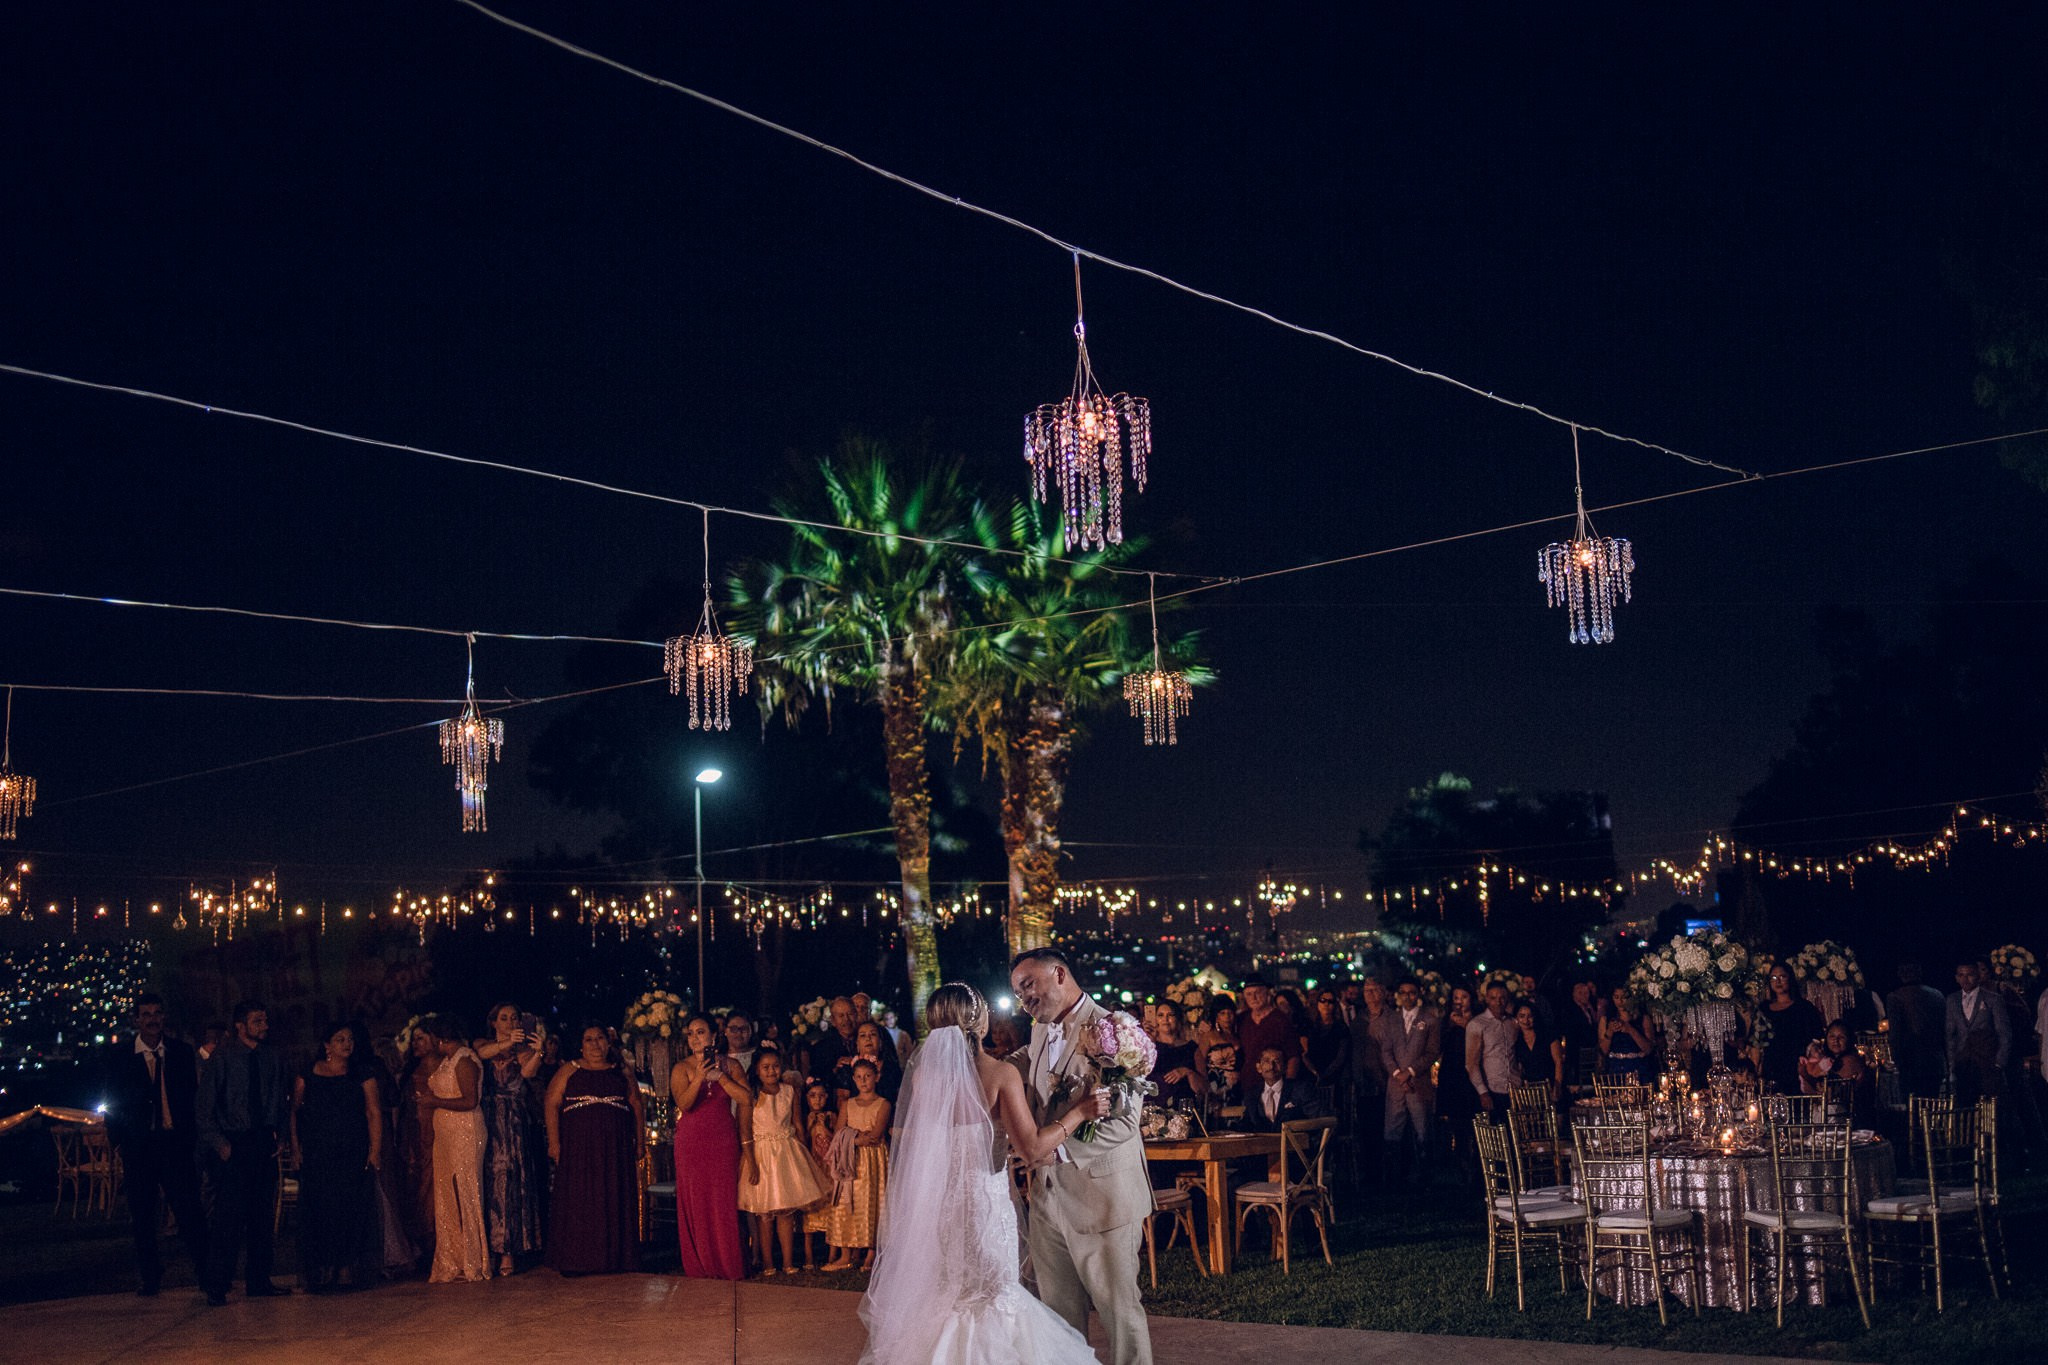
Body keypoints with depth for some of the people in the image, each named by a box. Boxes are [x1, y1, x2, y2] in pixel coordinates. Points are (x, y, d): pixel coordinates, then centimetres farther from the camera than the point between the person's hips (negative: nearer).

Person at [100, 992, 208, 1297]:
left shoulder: (182, 1052, 7)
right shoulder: (119, 1055, 6)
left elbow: (193, 1097, 9)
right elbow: (113, 1103, 8)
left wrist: (191, 1136, 1)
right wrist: (119, 1141, 0)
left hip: (175, 1143, -1)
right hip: (138, 1145, 1)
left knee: (189, 1208, -7)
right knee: (142, 1214, 5)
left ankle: (205, 1270, 1)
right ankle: (150, 1277, 16)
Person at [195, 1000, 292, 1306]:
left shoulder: (272, 1060, 8)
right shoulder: (221, 1059, -5)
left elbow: (284, 1101, 18)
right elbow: (203, 1108, -4)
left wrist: (281, 1135, 7)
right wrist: (219, 1143, -10)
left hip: (264, 1144, 5)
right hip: (232, 1147, -5)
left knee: (263, 1215, 8)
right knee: (229, 1214, -9)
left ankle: (259, 1281, 18)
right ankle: (216, 1286, -2)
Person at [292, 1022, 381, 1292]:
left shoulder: (362, 1075, 7)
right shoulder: (308, 1076, 7)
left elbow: (374, 1113, 2)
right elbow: (294, 1111, 7)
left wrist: (375, 1150, -7)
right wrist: (296, 1147, -4)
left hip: (354, 1156, 0)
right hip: (317, 1156, 0)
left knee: (352, 1210, -3)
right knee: (320, 1211, -3)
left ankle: (347, 1271, 2)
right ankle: (320, 1273, 2)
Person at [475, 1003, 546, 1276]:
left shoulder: (523, 1049, 11)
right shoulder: (483, 1044, 13)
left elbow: (527, 1072, -10)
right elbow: (483, 1053, -11)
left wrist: (537, 1053, -30)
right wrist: (507, 1043, -30)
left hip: (515, 1122, -1)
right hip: (489, 1119, 1)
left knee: (511, 1180, -8)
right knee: (489, 1179, -3)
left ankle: (508, 1250, -10)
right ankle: (487, 1246, 0)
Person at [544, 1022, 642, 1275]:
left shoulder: (621, 1073, 14)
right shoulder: (569, 1071, 8)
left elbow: (636, 1108, 12)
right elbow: (551, 1105, 0)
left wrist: (638, 1144, 4)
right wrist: (554, 1141, -11)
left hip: (615, 1148, 2)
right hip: (578, 1147, -2)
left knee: (615, 1201, 1)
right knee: (578, 1201, -5)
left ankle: (613, 1258, 6)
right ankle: (576, 1260, -2)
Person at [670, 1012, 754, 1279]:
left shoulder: (729, 1065, 7)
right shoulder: (682, 1068, 2)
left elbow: (746, 1099, -4)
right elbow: (684, 1103, -13)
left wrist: (719, 1075, -7)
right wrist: (700, 1077, -25)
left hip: (724, 1142, 1)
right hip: (692, 1142, -1)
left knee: (725, 1202, 0)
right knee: (696, 1203, 1)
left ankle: (728, 1265, 8)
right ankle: (700, 1266, 9)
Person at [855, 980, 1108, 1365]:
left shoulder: (924, 1074, -2)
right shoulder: (1001, 1073, -15)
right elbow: (1031, 1148, -19)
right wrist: (1078, 1113, -8)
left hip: (932, 1204, 5)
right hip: (985, 1201, -4)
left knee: (939, 1299, 17)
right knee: (989, 1298, 8)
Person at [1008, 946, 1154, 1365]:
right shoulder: (1041, 1034, 12)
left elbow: (1123, 1122, -22)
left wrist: (1059, 1150, -27)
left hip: (1101, 1196, -8)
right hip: (1049, 1194, 8)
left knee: (1119, 1304, 4)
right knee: (1059, 1307, 14)